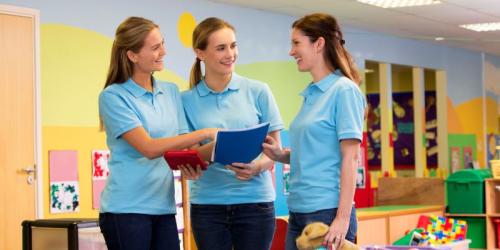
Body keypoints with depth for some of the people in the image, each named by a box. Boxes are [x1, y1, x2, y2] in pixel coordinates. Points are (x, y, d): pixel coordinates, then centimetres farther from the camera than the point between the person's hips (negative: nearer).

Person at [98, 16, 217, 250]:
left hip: (164, 207, 5)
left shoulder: (171, 91, 11)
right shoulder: (113, 96, -7)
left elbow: (181, 147, 9)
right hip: (125, 209, -5)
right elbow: (149, 148, -17)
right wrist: (205, 133, -20)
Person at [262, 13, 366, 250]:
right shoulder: (311, 94, 14)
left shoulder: (344, 90, -8)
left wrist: (343, 218, -19)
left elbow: (350, 157, -14)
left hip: (327, 211, -8)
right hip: (298, 211, 8)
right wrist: (281, 155, 3)